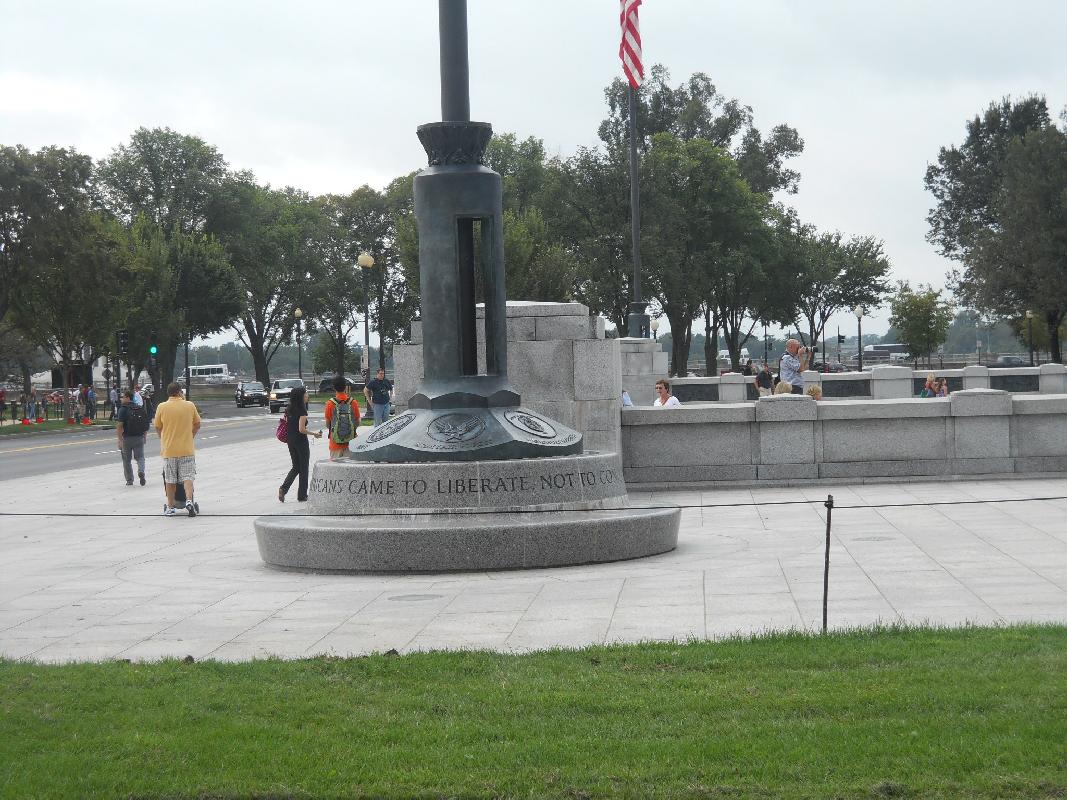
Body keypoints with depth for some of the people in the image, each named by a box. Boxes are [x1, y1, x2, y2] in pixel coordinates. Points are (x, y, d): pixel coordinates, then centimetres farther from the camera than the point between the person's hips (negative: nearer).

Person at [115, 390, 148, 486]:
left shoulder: (123, 409, -11)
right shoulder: (140, 409, 6)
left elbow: (119, 426, -17)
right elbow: (146, 425, 13)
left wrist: (120, 440, -17)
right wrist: (145, 437, 23)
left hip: (127, 438, -4)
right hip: (139, 438, 4)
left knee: (126, 460, 10)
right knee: (140, 457, 11)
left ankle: (129, 480, 14)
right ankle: (141, 471, -16)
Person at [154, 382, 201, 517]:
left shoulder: (162, 407, -3)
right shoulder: (190, 406, -1)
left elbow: (158, 427, 5)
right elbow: (197, 425, 8)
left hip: (168, 449, 0)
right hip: (187, 449, 0)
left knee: (170, 480, 9)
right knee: (187, 477, 1)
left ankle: (170, 507, 15)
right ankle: (189, 501, -18)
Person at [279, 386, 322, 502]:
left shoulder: (288, 409, 6)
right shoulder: (302, 410, -16)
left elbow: (286, 423, 12)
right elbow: (301, 429, -20)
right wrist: (314, 433, -7)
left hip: (290, 440, 7)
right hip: (300, 441, -7)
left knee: (296, 467, 17)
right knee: (304, 468, 6)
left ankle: (283, 488, -3)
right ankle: (302, 496, 10)